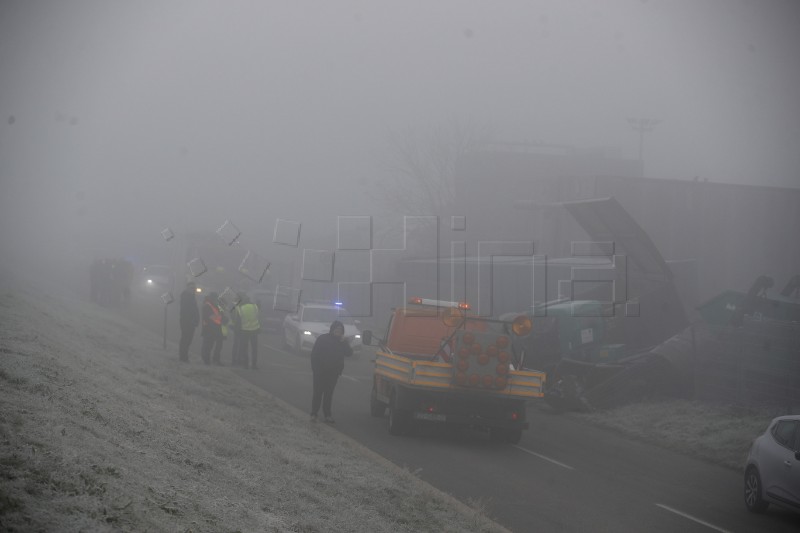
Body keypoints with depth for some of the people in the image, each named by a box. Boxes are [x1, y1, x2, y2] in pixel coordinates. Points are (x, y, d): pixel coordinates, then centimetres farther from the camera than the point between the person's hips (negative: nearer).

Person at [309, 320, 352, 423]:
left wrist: (344, 342, -16)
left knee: (329, 393, 9)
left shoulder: (342, 341, 6)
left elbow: (349, 353, -5)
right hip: (320, 371, -3)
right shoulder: (322, 339, -5)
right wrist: (314, 368, -10)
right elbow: (314, 353, -5)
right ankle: (314, 414, 3)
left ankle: (327, 414, 14)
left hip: (333, 372, 3)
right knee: (318, 392, -3)